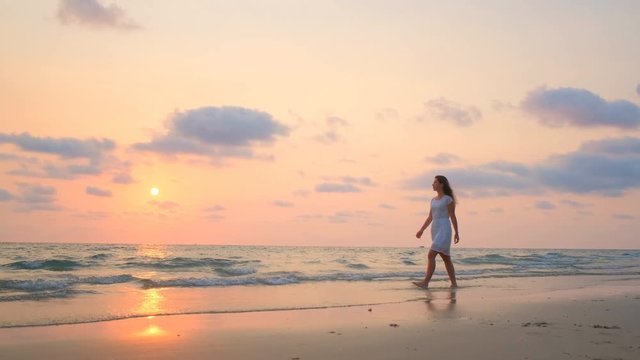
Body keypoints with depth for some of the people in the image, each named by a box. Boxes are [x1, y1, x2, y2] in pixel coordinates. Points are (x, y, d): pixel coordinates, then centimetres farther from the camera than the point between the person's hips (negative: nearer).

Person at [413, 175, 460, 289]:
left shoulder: (448, 199, -6)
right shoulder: (433, 200, 15)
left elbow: (453, 217, -7)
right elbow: (430, 217, 16)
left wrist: (456, 233, -8)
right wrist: (421, 230, 8)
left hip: (444, 230, -8)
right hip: (435, 230, 8)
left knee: (431, 255, -19)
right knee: (446, 258, 12)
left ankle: (425, 282, -23)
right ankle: (454, 283, 19)